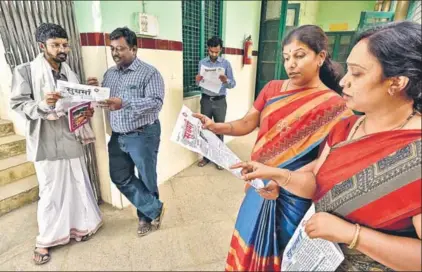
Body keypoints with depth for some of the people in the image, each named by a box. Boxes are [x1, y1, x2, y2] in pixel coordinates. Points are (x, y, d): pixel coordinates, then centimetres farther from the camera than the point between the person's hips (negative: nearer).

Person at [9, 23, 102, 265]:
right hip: (47, 141, -4)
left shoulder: (70, 73, 12)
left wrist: (87, 112, -7)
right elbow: (17, 104, -7)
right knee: (51, 190, 3)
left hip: (72, 138, 5)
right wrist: (42, 104, -26)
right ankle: (45, 240, 23)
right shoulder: (25, 71, -4)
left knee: (77, 184, 12)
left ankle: (78, 226, 32)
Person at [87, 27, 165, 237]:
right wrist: (95, 91, -7)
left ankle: (146, 215, 32)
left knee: (146, 179, 8)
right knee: (120, 178, 10)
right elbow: (103, 100, 15)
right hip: (118, 136, 7)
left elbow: (156, 102, -22)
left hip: (143, 135, -7)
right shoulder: (110, 73, 12)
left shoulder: (149, 72, -9)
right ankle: (154, 209, 24)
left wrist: (124, 103, -32)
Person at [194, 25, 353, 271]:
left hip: (293, 195, -4)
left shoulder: (333, 105, -13)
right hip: (261, 184, 5)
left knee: (276, 250, 16)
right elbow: (246, 124, -2)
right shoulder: (272, 89, 1)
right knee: (251, 242, 23)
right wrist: (215, 126, -20)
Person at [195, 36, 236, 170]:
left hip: (220, 101, -2)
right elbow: (199, 83, 7)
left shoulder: (226, 63, -2)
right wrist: (198, 80, -17)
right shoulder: (202, 63, 4)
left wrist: (226, 81, -27)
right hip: (206, 100, 2)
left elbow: (233, 84, -5)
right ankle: (206, 156, 22)